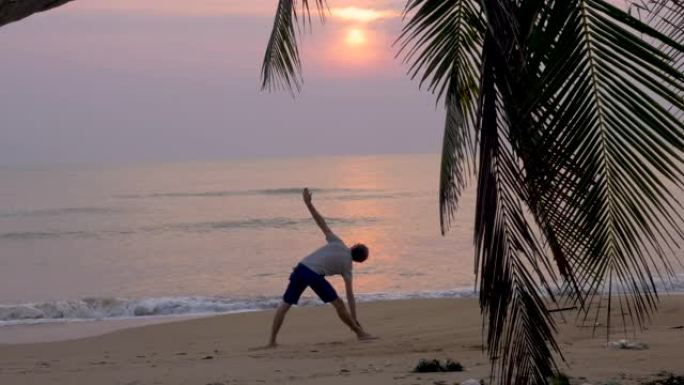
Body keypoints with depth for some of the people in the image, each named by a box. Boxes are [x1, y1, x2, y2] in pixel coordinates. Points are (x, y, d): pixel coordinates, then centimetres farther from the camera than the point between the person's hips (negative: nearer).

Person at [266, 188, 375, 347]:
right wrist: (354, 320, 13)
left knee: (285, 305, 10)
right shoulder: (347, 267, 13)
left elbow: (321, 223, 13)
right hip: (315, 275, -4)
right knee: (338, 304, 11)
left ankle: (272, 341, 8)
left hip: (301, 268, 4)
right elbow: (350, 296, 10)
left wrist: (308, 203, 16)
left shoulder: (337, 243, 21)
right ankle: (360, 333, 19)